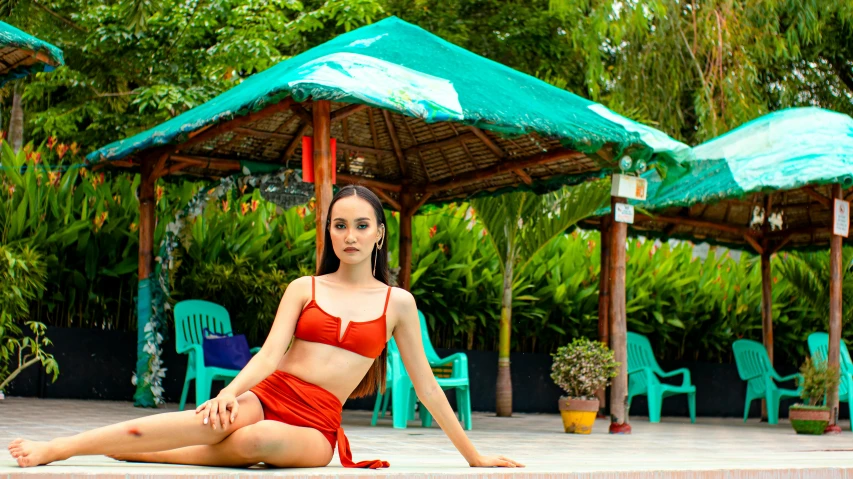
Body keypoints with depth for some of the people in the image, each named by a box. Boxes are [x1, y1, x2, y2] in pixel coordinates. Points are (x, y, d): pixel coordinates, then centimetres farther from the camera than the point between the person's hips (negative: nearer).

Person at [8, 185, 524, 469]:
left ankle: (132, 451, -24)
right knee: (220, 419, -37)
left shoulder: (398, 303, 9)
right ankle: (55, 448, -41)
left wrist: (474, 456, 14)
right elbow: (271, 354, -3)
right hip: (269, 394, 0)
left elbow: (427, 386, 14)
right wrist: (232, 391, -25)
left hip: (316, 425, 0)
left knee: (255, 441, -37)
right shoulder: (303, 289, 11)